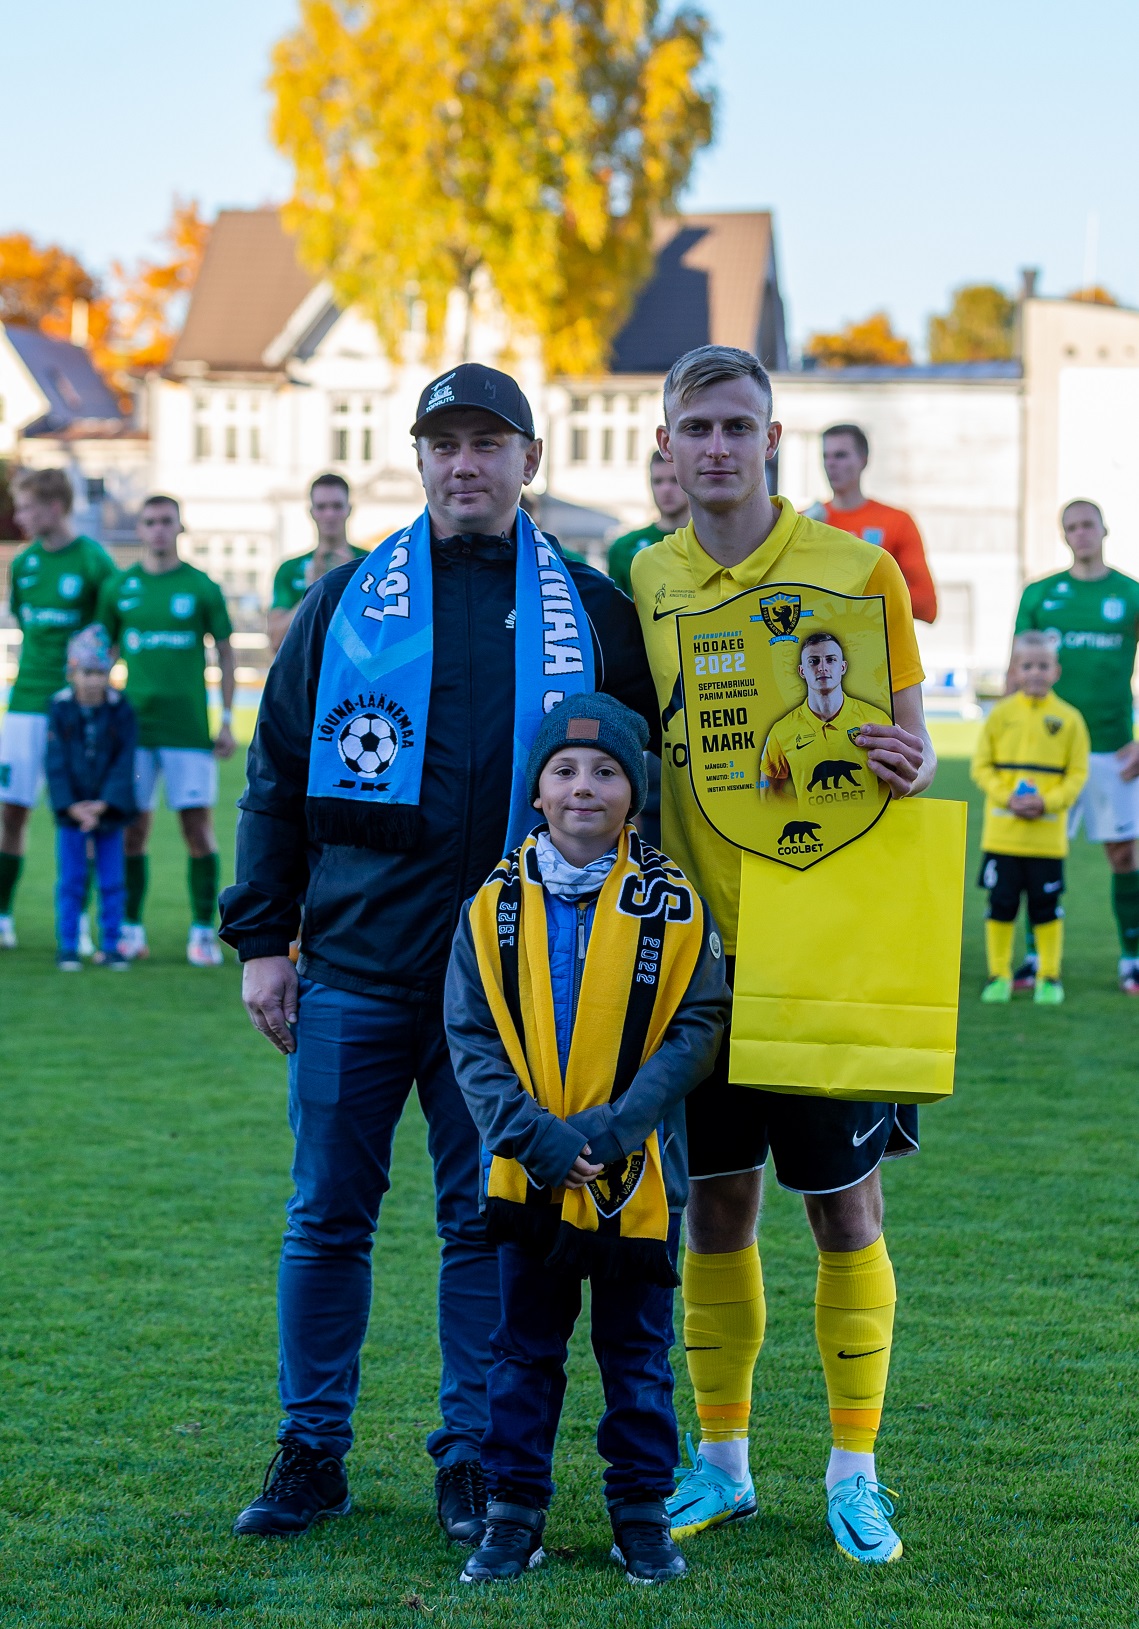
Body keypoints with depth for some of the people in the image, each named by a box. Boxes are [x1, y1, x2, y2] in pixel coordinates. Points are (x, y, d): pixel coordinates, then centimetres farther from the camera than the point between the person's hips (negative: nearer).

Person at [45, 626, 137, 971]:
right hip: (71, 812, 0)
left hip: (109, 810, 0)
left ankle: (110, 946, 12)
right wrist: (71, 807, -15)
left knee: (112, 882, 4)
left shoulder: (121, 710, -3)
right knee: (70, 881, 1)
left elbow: (124, 763, -6)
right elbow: (56, 764, -5)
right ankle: (67, 946, 8)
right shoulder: (61, 709, -4)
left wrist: (104, 805, -16)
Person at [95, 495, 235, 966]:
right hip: (134, 726, 2)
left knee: (198, 826, -4)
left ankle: (203, 932, 2)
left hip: (189, 727, -2)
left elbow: (225, 653, 7)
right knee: (133, 829, 3)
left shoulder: (202, 587, 2)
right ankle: (131, 931, 11)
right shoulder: (119, 588, 7)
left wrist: (228, 721, 2)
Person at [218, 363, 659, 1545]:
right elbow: (277, 776, 9)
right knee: (327, 1216, 3)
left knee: (487, 1221, 4)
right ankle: (312, 1452, 14)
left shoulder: (589, 614, 7)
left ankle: (473, 1460, 14)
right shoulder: (346, 603, 7)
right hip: (353, 971, 1)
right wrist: (260, 938, 3)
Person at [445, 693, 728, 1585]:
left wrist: (612, 1128, -18)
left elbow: (695, 1030, -8)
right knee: (525, 1349, 10)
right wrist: (531, 1133, -16)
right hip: (529, 1172, 1)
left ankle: (643, 1512, 20)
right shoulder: (496, 904, -1)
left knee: (638, 1351, 9)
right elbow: (471, 1036, -3)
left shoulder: (673, 907, -4)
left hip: (637, 1174, -1)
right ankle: (514, 1512, 19)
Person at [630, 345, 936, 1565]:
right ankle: (721, 1464, 22)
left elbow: (912, 744, -1)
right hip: (697, 945, 3)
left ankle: (855, 1472, 14)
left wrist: (908, 765, -24)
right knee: (716, 1201, 9)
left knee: (843, 1204, 2)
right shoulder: (642, 582, 5)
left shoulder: (857, 569, -4)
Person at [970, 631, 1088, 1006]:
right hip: (1002, 831, 1)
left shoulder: (1069, 719, 0)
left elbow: (1077, 774, 1)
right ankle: (999, 975, 15)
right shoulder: (1001, 714, 2)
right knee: (1001, 904, 4)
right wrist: (1006, 796, -12)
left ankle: (1049, 977, 15)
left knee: (1046, 906, 4)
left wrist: (1048, 802, -14)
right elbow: (982, 766, 3)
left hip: (1047, 833, -1)